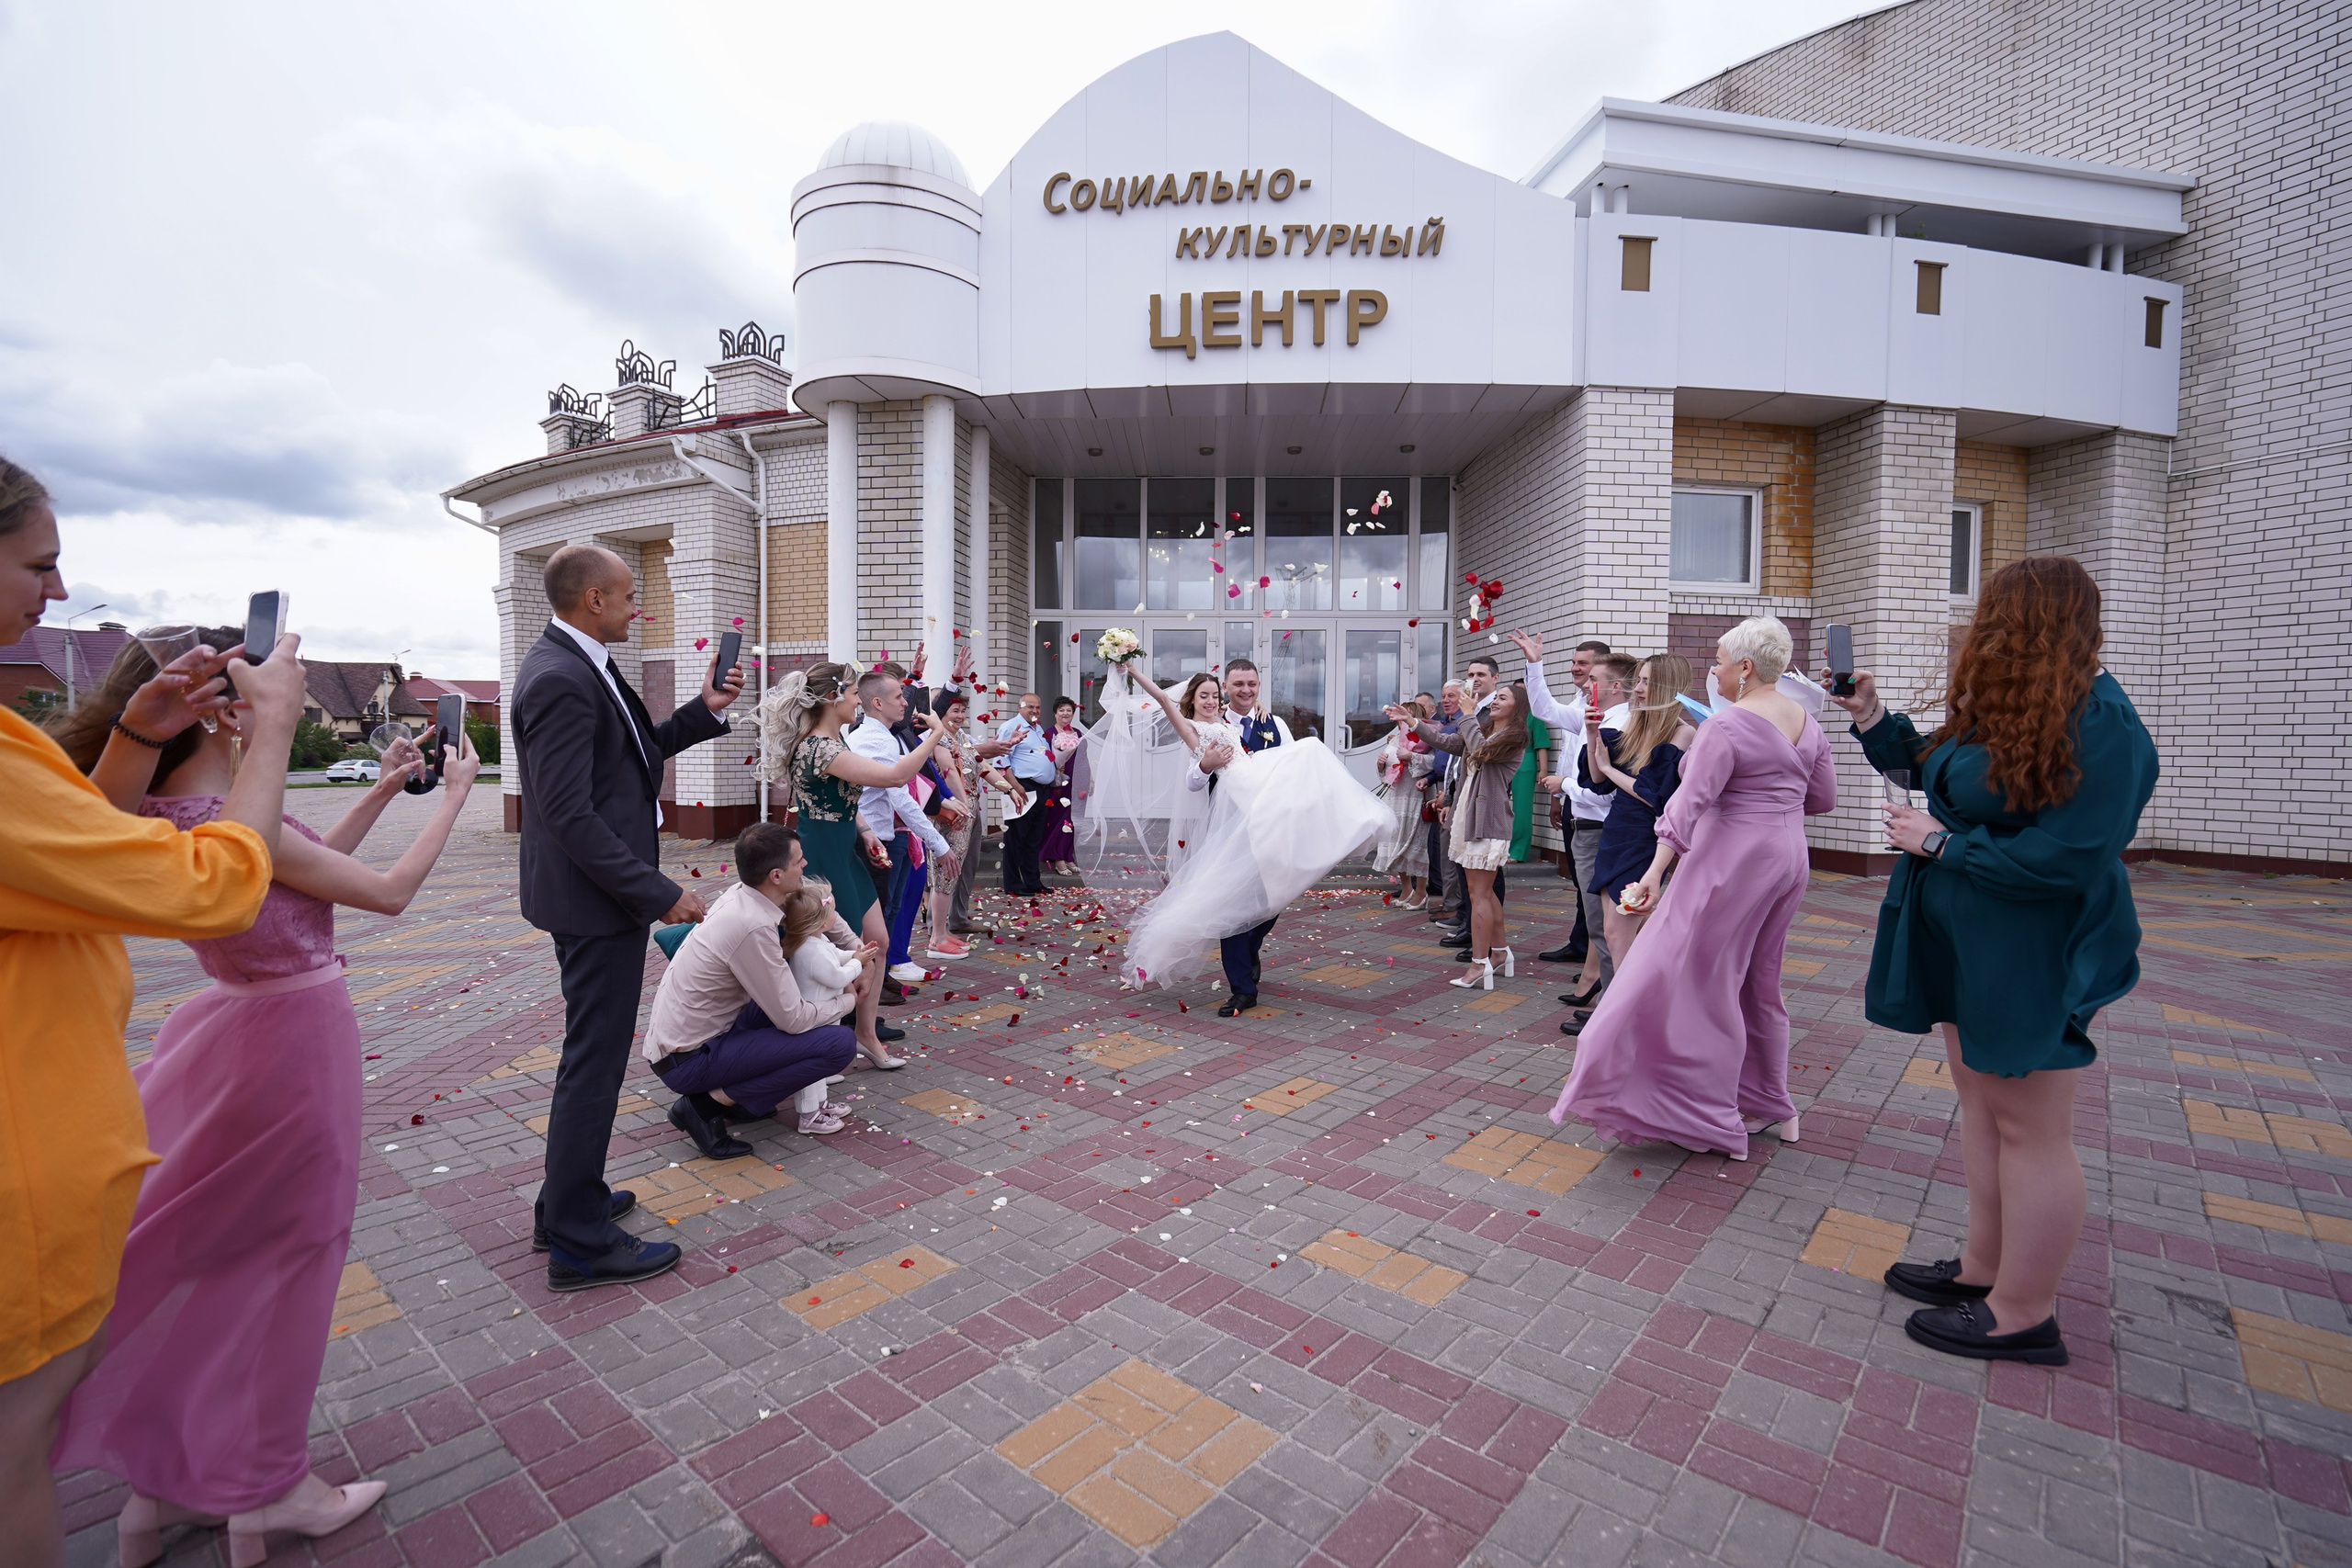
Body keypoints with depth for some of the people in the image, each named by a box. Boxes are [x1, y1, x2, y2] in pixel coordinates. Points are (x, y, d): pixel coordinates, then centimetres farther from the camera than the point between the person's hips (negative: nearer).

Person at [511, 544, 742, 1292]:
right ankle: (580, 1243, 15)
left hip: (603, 893, 11)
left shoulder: (579, 667, 10)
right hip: (598, 899, -11)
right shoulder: (560, 679, -21)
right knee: (595, 1058, 0)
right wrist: (658, 892, -22)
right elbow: (570, 815, -25)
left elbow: (638, 751, 18)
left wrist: (703, 711, 7)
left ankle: (566, 1202, 37)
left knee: (593, 1052, 21)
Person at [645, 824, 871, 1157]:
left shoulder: (740, 893, -1)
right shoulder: (753, 928, -27)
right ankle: (711, 1102, -7)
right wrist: (849, 999, -3)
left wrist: (856, 958, 8)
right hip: (688, 1060, -9)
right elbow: (793, 1020, -19)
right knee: (841, 1043, -16)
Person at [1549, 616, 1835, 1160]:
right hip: (1787, 857, 8)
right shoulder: (1806, 722, 7)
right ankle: (1771, 1106, 31)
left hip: (1732, 860, -8)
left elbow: (1690, 803, -24)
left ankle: (1714, 1118, 10)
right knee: (1760, 984, 19)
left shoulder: (1726, 726, -17)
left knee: (1701, 980, 2)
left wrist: (1655, 873, -27)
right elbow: (1823, 798, 14)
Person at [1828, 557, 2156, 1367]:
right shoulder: (2009, 708, 7)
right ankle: (1984, 1268, 33)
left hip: (2034, 960, -10)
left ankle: (2023, 1316, 19)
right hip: (1969, 944, 10)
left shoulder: (2100, 727, -21)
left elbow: (2068, 858, -26)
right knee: (1980, 1101, 18)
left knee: (2027, 1126, 3)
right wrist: (1872, 718, 14)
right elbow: (1938, 768, 23)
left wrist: (1941, 843, -18)